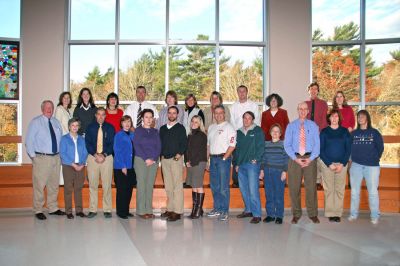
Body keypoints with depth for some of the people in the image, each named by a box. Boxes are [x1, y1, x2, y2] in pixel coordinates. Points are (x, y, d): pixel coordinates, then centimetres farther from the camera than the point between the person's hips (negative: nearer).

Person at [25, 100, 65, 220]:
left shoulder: (56, 122, 13)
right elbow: (29, 141, -4)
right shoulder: (35, 122, -2)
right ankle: (38, 210, 9)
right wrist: (33, 156, -9)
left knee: (54, 185, 13)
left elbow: (61, 138, 17)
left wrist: (61, 153, 6)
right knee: (39, 185, -3)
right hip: (41, 158, -5)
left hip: (56, 157, 5)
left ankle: (53, 208, 24)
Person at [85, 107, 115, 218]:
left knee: (107, 185, 0)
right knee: (92, 185, 2)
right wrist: (95, 155, -11)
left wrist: (104, 155, -12)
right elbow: (87, 143, 2)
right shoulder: (90, 127, 10)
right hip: (92, 157, 1)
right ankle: (93, 209, 9)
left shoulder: (110, 128, 8)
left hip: (107, 158, -1)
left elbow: (112, 143, 3)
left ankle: (107, 210, 7)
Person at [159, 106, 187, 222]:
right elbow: (160, 142, 18)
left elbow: (184, 143, -4)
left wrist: (179, 154, -14)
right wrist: (161, 155, 6)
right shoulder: (163, 128, 16)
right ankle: (170, 209, 15)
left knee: (177, 186, -7)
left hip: (176, 159, -5)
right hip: (164, 159, 5)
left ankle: (177, 212, -7)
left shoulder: (180, 128, 2)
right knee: (168, 186, 8)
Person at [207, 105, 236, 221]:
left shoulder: (229, 127, -5)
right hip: (213, 158, 7)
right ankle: (217, 209, 22)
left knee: (224, 186, -6)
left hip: (223, 158, -7)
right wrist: (208, 158, 11)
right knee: (214, 186, 11)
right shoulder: (211, 127, 17)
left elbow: (232, 145, -12)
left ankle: (224, 211, 1)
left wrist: (224, 158, -15)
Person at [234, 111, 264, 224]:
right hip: (241, 165, 6)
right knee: (243, 189, 11)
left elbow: (261, 146, -4)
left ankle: (256, 214, -8)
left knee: (253, 190, -11)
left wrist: (256, 159, -13)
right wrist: (237, 163, 15)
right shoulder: (239, 132, 17)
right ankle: (248, 210, 24)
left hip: (252, 164, -6)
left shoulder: (258, 131, 1)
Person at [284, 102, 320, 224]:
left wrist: (310, 158, -11)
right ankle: (296, 214, 14)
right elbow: (287, 145, 0)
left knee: (311, 186, 2)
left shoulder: (313, 126, 7)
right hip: (295, 158, 0)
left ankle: (313, 214, 13)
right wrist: (296, 158, -11)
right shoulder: (291, 126, 6)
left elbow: (317, 144, 1)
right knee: (294, 187, 3)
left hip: (310, 158, 0)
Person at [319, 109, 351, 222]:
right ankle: (330, 213, 6)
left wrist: (342, 164, -7)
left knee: (340, 189, 0)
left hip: (342, 164, 1)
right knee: (328, 189, -1)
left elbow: (348, 149, 3)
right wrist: (329, 164, -9)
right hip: (327, 163, -1)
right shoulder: (324, 132, 4)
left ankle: (338, 213, 7)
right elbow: (321, 150, 0)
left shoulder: (345, 131, 6)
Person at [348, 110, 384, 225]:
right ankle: (353, 214, 15)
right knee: (354, 191, 6)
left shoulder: (374, 132, 5)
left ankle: (375, 216, 6)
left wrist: (375, 159, -1)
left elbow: (380, 148, 4)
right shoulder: (353, 133, 10)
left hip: (372, 166, -2)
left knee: (373, 191, -2)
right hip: (356, 165, 2)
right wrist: (353, 158, -1)